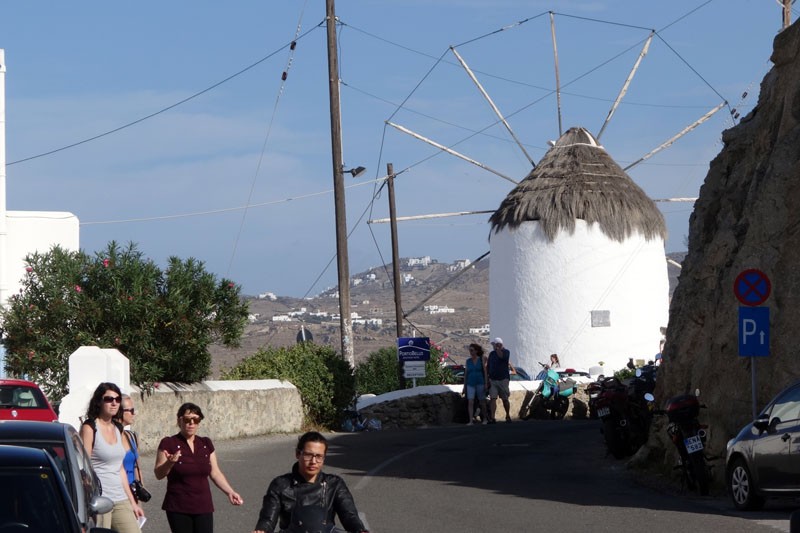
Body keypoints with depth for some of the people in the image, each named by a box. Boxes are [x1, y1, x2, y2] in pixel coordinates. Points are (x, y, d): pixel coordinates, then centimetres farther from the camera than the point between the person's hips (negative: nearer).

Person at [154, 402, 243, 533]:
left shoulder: (206, 444, 9)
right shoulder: (169, 444, -5)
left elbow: (215, 473, 14)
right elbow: (158, 474, -6)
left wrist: (230, 492, 3)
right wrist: (170, 463, -25)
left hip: (203, 508, 4)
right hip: (178, 509, -4)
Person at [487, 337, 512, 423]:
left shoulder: (506, 352, -2)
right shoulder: (492, 353, 12)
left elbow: (501, 356, -27)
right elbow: (488, 367, 15)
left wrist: (497, 348, -21)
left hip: (503, 379, -3)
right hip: (492, 380, 3)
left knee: (505, 399, 7)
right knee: (492, 398, -9)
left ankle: (508, 416, 23)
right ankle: (492, 417, -14)